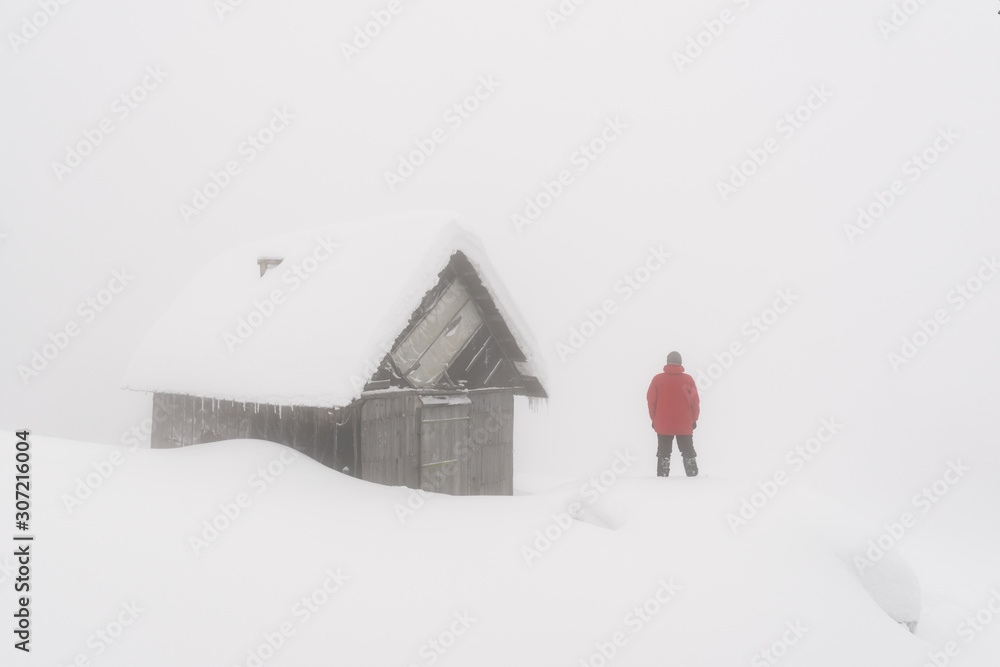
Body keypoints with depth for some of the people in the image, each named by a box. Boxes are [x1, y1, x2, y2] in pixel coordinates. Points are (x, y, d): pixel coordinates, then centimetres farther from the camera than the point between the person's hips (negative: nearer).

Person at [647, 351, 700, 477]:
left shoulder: (657, 379, -5)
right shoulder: (688, 379, -5)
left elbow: (651, 400, -1)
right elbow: (694, 402, 0)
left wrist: (654, 419, 10)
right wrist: (694, 420, 11)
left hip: (662, 424, 0)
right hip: (685, 425, 0)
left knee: (663, 454, 9)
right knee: (688, 453, 12)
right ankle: (693, 476, 12)